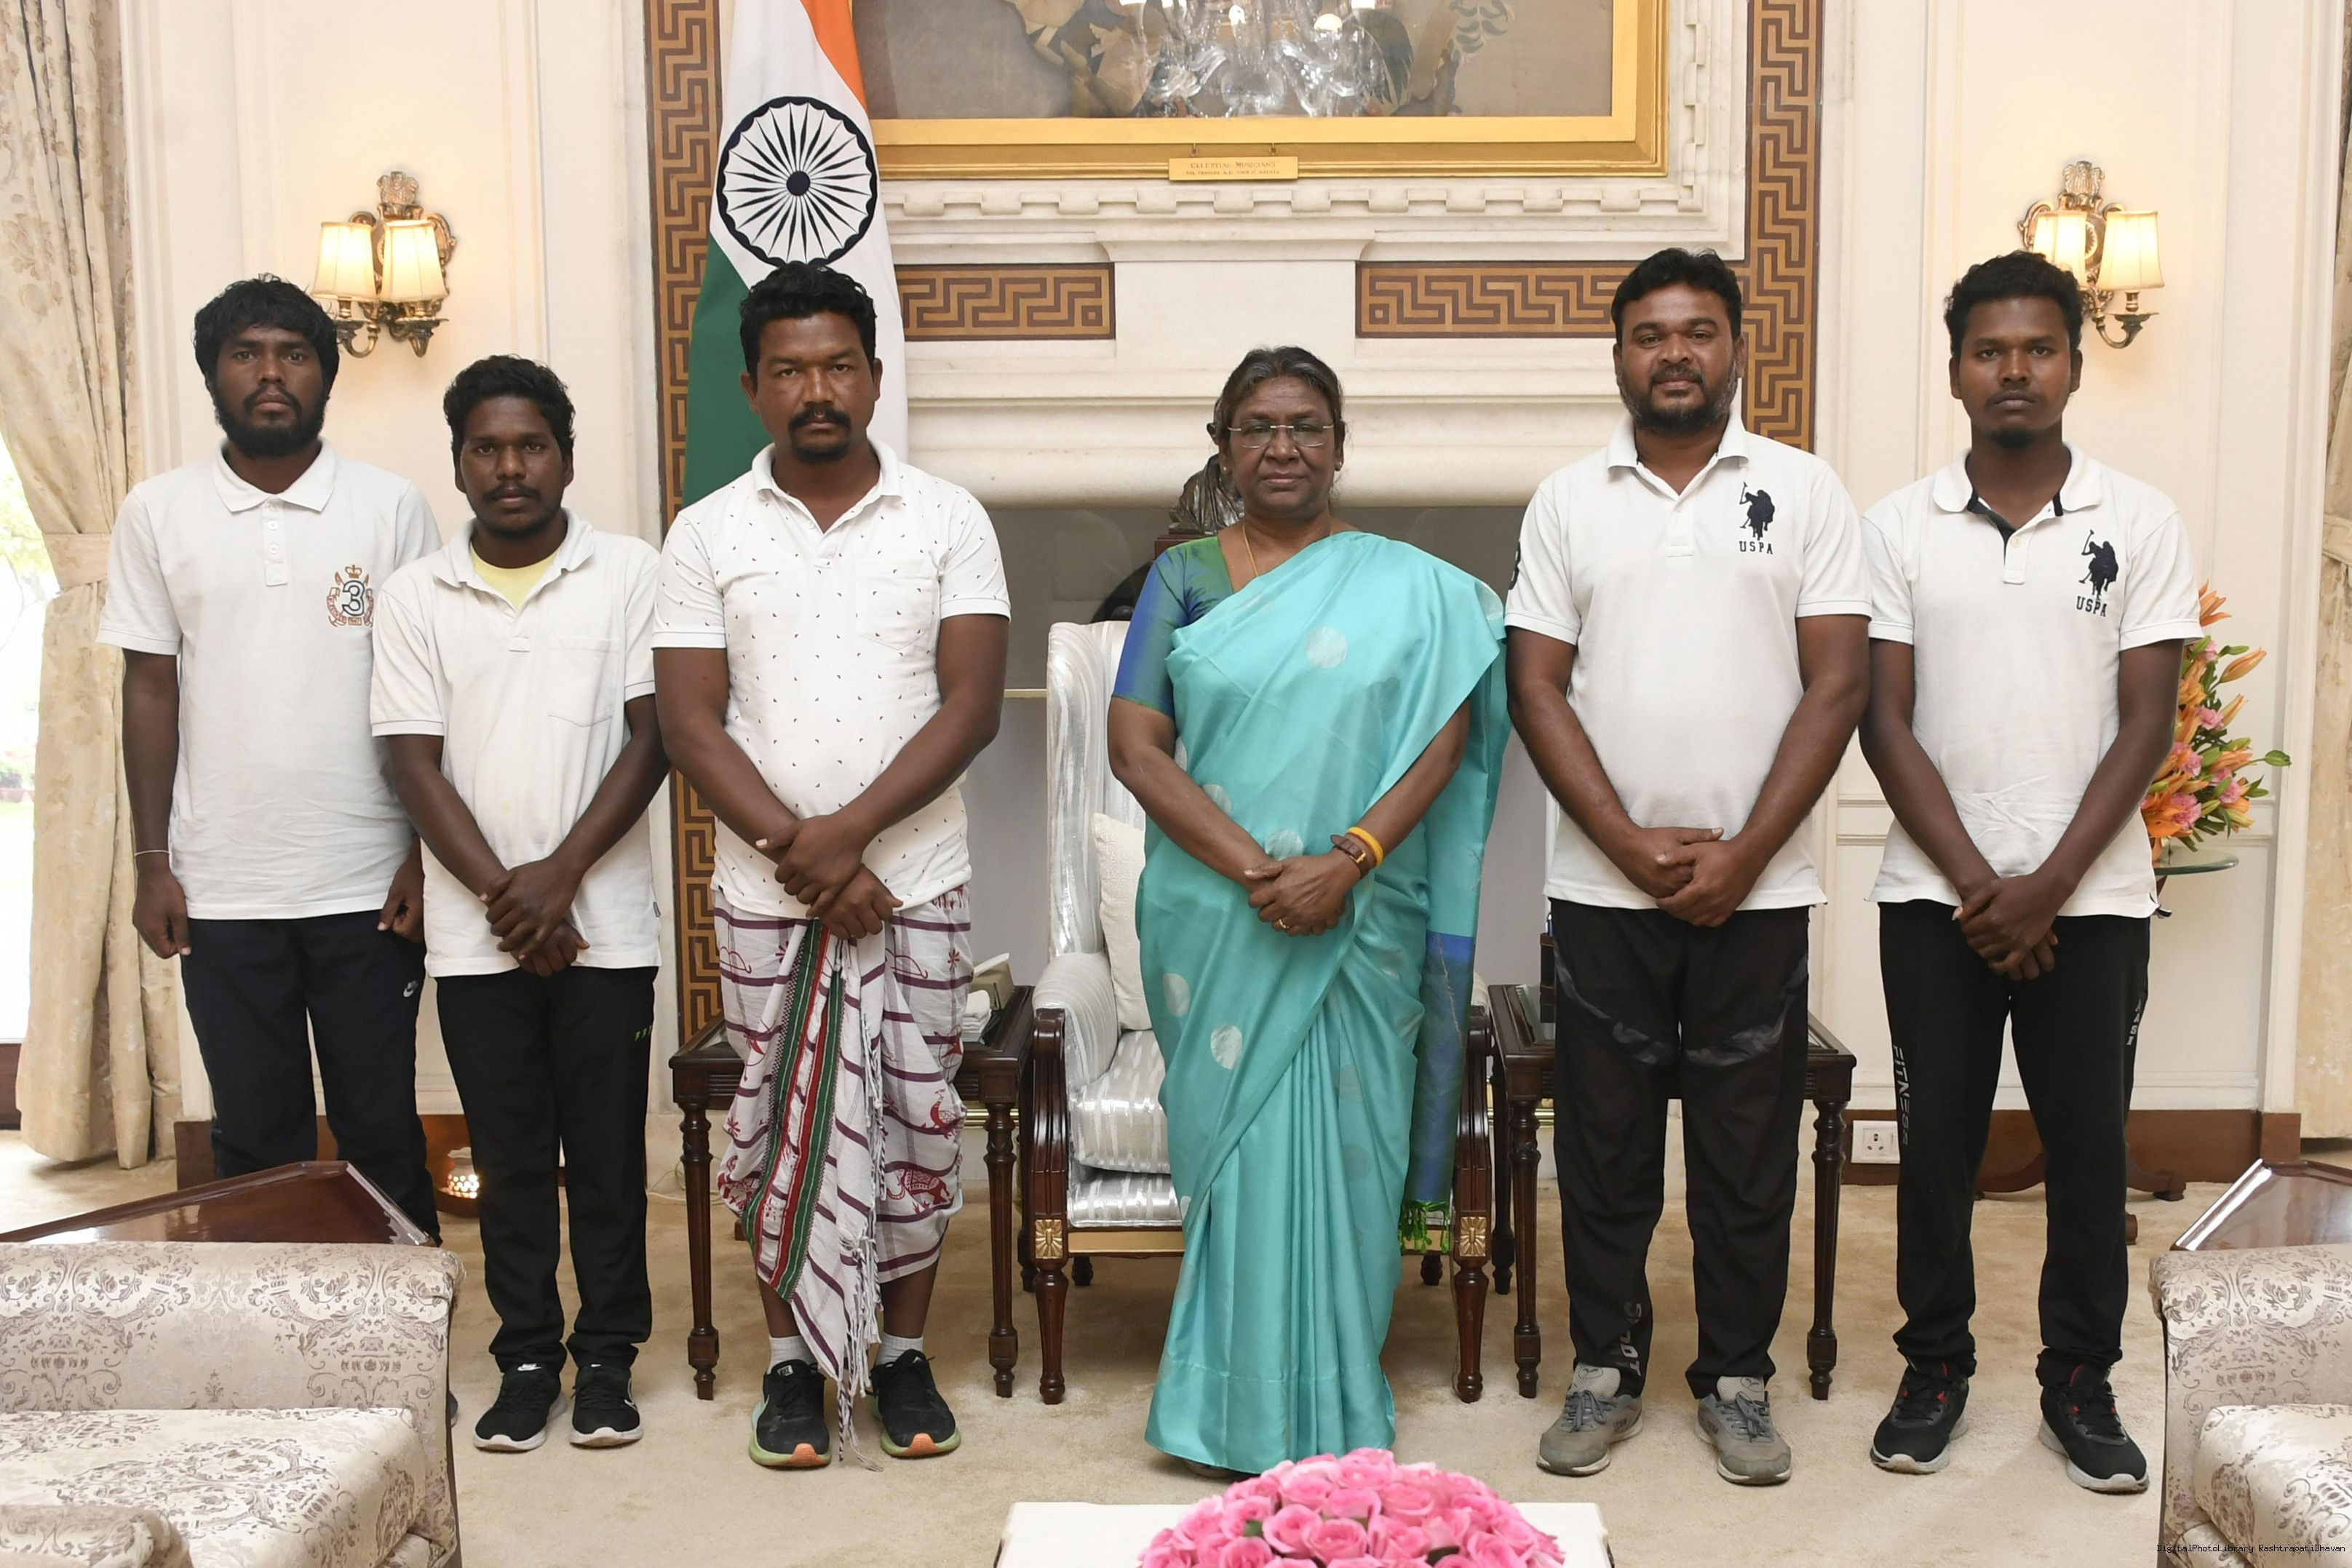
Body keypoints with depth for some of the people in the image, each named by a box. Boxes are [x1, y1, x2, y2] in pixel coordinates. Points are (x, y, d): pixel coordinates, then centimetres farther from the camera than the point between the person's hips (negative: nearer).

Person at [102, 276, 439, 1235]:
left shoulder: (391, 507, 0)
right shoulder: (156, 514, 4)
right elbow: (149, 690, 6)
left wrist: (426, 855, -4)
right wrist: (152, 862, 2)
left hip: (368, 886, -1)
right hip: (222, 893, 1)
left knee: (381, 1126, 7)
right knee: (254, 1134, 10)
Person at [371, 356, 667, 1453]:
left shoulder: (630, 575, 0)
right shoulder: (413, 598, 4)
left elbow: (648, 740, -4)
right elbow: (416, 766, 0)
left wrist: (561, 874, -12)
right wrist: (505, 896, -9)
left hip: (604, 923, -1)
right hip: (475, 936, 1)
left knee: (607, 1152, 6)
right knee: (508, 1158, 9)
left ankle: (608, 1359, 19)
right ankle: (527, 1360, 22)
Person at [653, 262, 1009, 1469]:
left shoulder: (948, 521, 1)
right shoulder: (708, 533, 3)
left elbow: (972, 705, -7)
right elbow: (689, 722, -3)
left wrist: (848, 831, -16)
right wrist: (796, 850, -13)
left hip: (917, 883, 0)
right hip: (766, 891, 1)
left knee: (915, 1117, 6)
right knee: (781, 1120, 7)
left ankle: (902, 1351, 22)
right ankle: (794, 1359, 22)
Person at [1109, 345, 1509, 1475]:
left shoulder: (1408, 586, 6)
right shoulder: (1182, 579, 5)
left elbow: (1445, 738, -3)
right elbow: (1134, 747, -3)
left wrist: (1344, 861, -17)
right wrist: (1255, 870, -14)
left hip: (1360, 924, 0)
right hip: (1214, 920, 0)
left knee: (1344, 1149, 4)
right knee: (1235, 1141, 5)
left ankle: (1337, 1413, 20)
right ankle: (1239, 1412, 20)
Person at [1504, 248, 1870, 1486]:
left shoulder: (1802, 491, 3)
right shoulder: (1567, 502, 5)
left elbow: (1836, 685, -2)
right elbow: (1536, 690, 1)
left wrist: (1742, 853, -9)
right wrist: (1634, 845, -9)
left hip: (1755, 885, 0)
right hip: (1602, 885, 1)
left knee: (1749, 1147, 7)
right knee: (1603, 1139, 8)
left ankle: (1737, 1376, 22)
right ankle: (1604, 1369, 22)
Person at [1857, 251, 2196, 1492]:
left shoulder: (2140, 524, 1)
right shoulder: (1900, 527, 2)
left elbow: (2146, 724, -3)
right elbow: (1887, 720, -2)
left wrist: (2045, 890, -11)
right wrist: (1977, 886, -10)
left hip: (2091, 899, 0)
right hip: (1936, 898, 0)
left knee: (2089, 1145, 7)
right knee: (1935, 1143, 7)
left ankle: (2080, 1381, 22)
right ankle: (1935, 1367, 22)